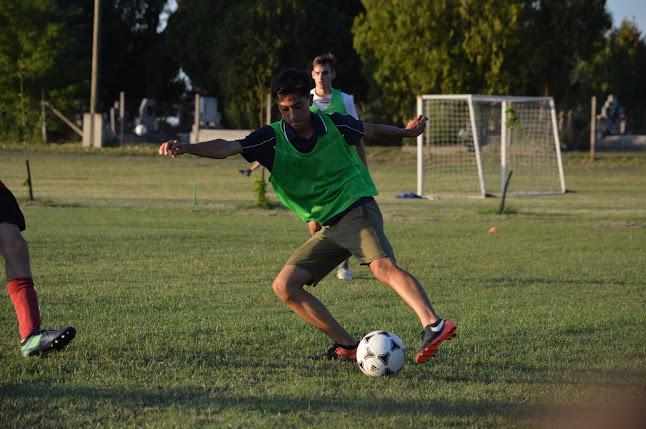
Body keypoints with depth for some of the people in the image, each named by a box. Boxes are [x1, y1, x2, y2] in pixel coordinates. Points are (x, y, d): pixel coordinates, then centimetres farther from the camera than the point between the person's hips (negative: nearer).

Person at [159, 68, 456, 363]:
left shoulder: (334, 125, -3)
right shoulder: (272, 138, -3)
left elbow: (370, 130, 20)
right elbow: (227, 148, -17)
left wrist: (406, 131, 30)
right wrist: (185, 148, -32)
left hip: (357, 209, -5)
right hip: (327, 229, 5)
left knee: (383, 266, -31)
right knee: (284, 286, -5)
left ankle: (434, 326, -46)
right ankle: (347, 347, -4)